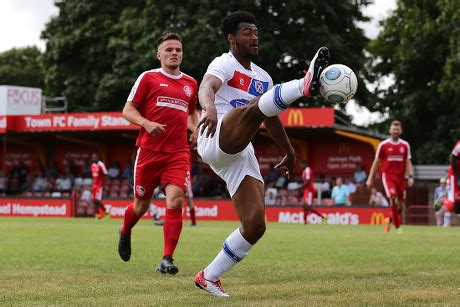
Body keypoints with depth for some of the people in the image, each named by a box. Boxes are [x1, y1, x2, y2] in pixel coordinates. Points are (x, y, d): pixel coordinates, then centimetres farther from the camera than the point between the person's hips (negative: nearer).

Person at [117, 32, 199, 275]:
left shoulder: (190, 83, 16)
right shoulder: (148, 78, 3)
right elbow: (128, 110, 2)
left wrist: (197, 128, 12)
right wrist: (147, 123, -17)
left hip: (178, 154, 2)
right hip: (149, 151, -2)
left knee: (175, 201, -16)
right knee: (141, 205, 8)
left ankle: (167, 259, -14)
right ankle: (125, 233, 42)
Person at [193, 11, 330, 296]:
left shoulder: (262, 77, 23)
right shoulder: (225, 64, 0)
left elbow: (271, 118, 37)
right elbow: (206, 87, -24)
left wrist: (289, 150, 40)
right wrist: (210, 108, -46)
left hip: (241, 156, 7)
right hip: (216, 143, -7)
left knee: (255, 225, -6)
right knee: (257, 106, -34)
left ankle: (209, 276, 6)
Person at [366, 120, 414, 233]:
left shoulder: (405, 145, 8)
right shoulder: (383, 145, 2)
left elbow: (408, 162, 10)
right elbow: (376, 162, 6)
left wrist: (411, 176, -4)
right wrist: (370, 178, 5)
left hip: (400, 177, 3)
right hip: (388, 176, -3)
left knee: (401, 205, 5)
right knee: (393, 200, -21)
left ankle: (389, 220, 32)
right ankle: (397, 227, -15)